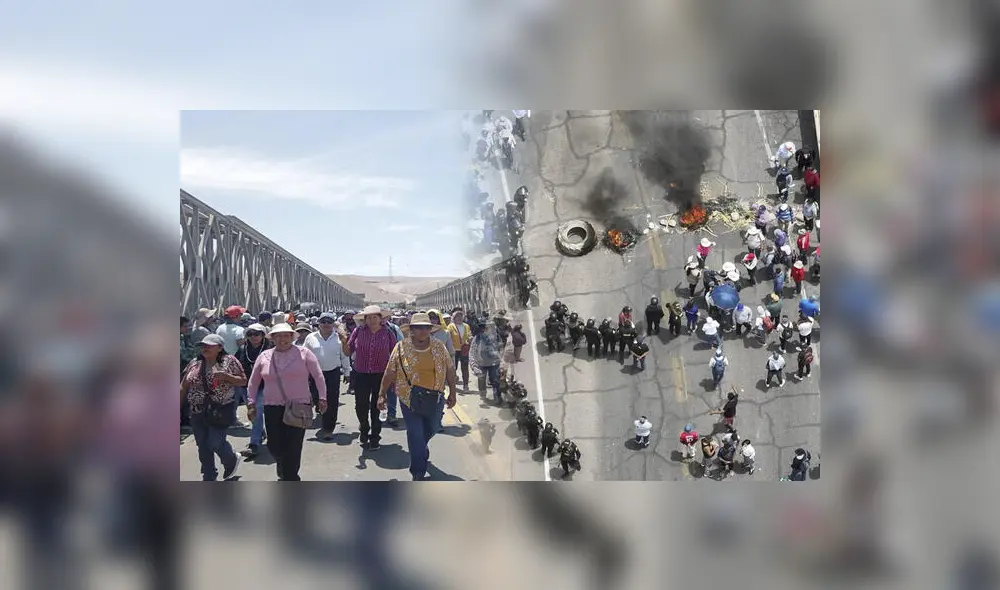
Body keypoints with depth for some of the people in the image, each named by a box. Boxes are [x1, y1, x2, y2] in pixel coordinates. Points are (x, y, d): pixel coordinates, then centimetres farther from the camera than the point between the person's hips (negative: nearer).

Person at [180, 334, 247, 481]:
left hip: (220, 411, -4)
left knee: (215, 443, -6)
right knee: (203, 446, 8)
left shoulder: (229, 361, -4)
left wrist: (225, 376, -18)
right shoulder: (194, 364, 7)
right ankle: (209, 477, 23)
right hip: (197, 412, 4)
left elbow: (243, 381, -3)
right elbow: (184, 387, 11)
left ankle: (232, 460, 26)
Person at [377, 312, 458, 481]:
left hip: (435, 398, 3)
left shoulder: (439, 347, 1)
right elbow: (389, 373, -1)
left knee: (432, 428, 17)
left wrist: (453, 393, 8)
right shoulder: (401, 348, -5)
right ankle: (418, 473, 7)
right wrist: (382, 395, -1)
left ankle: (420, 450, 50)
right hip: (410, 398, -3)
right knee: (415, 434, -3)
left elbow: (450, 370, 8)